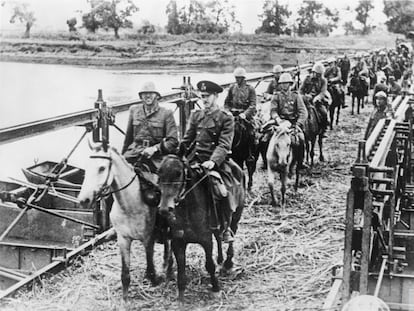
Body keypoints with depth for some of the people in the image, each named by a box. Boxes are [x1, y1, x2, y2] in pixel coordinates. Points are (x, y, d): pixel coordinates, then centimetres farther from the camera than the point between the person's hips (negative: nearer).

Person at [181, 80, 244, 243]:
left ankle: (226, 228, -2)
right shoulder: (196, 115, 13)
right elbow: (186, 140, 15)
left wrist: (213, 161, -27)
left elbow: (224, 145, -11)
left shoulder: (226, 118, -1)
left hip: (217, 161, -4)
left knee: (225, 191, -23)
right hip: (195, 159, 4)